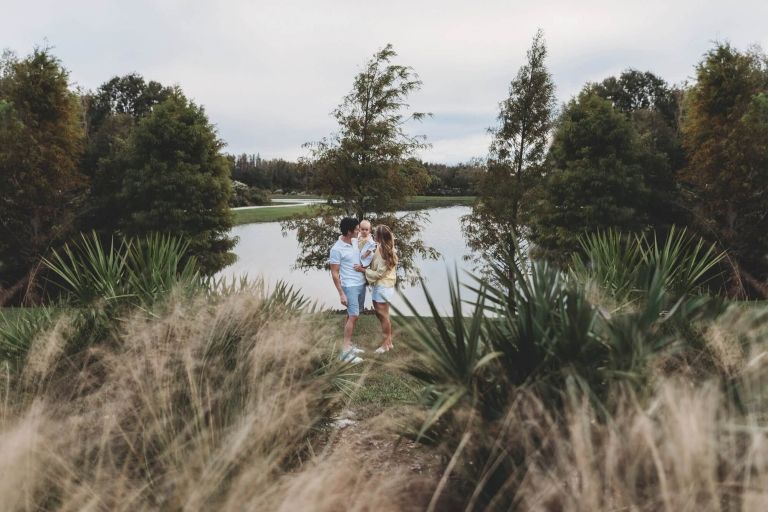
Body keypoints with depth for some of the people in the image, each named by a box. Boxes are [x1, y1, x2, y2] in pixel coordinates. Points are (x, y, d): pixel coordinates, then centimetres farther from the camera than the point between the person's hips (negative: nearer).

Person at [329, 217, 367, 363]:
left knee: (352, 315, 13)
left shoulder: (355, 241, 4)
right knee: (353, 316, -13)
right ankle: (345, 351, -11)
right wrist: (341, 294, -17)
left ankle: (348, 344, 21)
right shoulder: (337, 249, -18)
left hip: (361, 284, 7)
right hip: (350, 287, -7)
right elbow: (334, 273, -15)